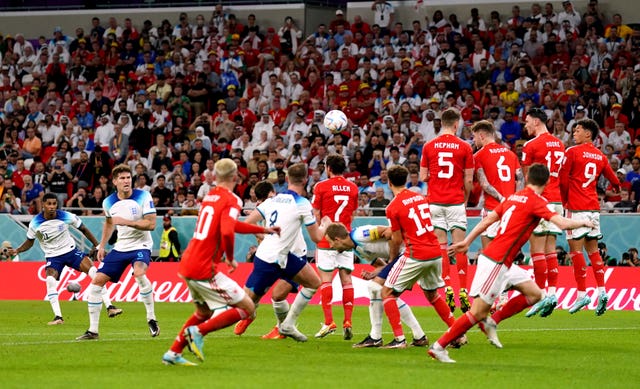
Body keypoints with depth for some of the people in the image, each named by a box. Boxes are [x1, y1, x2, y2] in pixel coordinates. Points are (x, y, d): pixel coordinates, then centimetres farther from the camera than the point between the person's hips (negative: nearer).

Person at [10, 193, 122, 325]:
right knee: (50, 281, -27)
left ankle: (109, 307, -12)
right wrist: (17, 250, -15)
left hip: (70, 250, 1)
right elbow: (29, 242, 3)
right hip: (53, 256, 0)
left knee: (93, 271, -16)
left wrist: (97, 246, 2)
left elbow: (83, 229, 1)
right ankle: (58, 317, -19)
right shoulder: (35, 223, -13)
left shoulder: (66, 216, -13)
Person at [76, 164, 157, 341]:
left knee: (139, 273, -35)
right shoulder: (109, 202, 0)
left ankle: (151, 319, -18)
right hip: (120, 247, 5)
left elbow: (151, 224, -19)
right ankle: (92, 331, 7)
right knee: (96, 281, -2)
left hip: (140, 245, -5)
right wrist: (102, 245, 16)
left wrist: (126, 222, -27)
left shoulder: (143, 197, -14)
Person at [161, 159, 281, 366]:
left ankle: (173, 353, 26)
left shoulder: (210, 196, 16)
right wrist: (230, 259, -10)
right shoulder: (231, 201, -11)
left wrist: (264, 230, 37)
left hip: (186, 265, 9)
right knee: (247, 307, -1)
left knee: (204, 312, 29)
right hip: (205, 270, -9)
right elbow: (227, 232, -28)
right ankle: (198, 331, -10)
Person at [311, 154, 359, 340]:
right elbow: (352, 214, 14)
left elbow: (316, 215, -2)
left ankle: (328, 322, -9)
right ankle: (348, 322, -2)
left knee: (325, 279, -2)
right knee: (346, 278, 4)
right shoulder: (352, 188, 7)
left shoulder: (321, 187, -5)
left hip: (327, 239, -4)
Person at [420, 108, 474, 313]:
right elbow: (468, 180, -1)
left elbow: (423, 176, 5)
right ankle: (463, 291, -4)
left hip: (435, 202, 1)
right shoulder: (464, 147, -3)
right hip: (456, 202, -1)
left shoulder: (429, 146, 1)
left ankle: (447, 288, -7)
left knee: (441, 246, 2)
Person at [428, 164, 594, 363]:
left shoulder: (514, 197, 13)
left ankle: (492, 322, 12)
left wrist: (467, 242, 23)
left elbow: (488, 219, 16)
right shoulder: (535, 201, -12)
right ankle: (439, 346, -3)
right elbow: (563, 224, -20)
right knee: (478, 312, -7)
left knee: (534, 294, 11)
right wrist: (584, 222, -2)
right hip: (495, 262, -9)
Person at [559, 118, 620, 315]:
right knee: (593, 250, 10)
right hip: (594, 207, 6)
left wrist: (565, 200, 9)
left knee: (576, 249, -4)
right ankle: (602, 291, 3)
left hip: (577, 208, -6)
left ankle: (582, 294, -8)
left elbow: (563, 179, -5)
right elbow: (613, 180, 19)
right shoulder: (600, 156, 11)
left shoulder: (572, 152, -7)